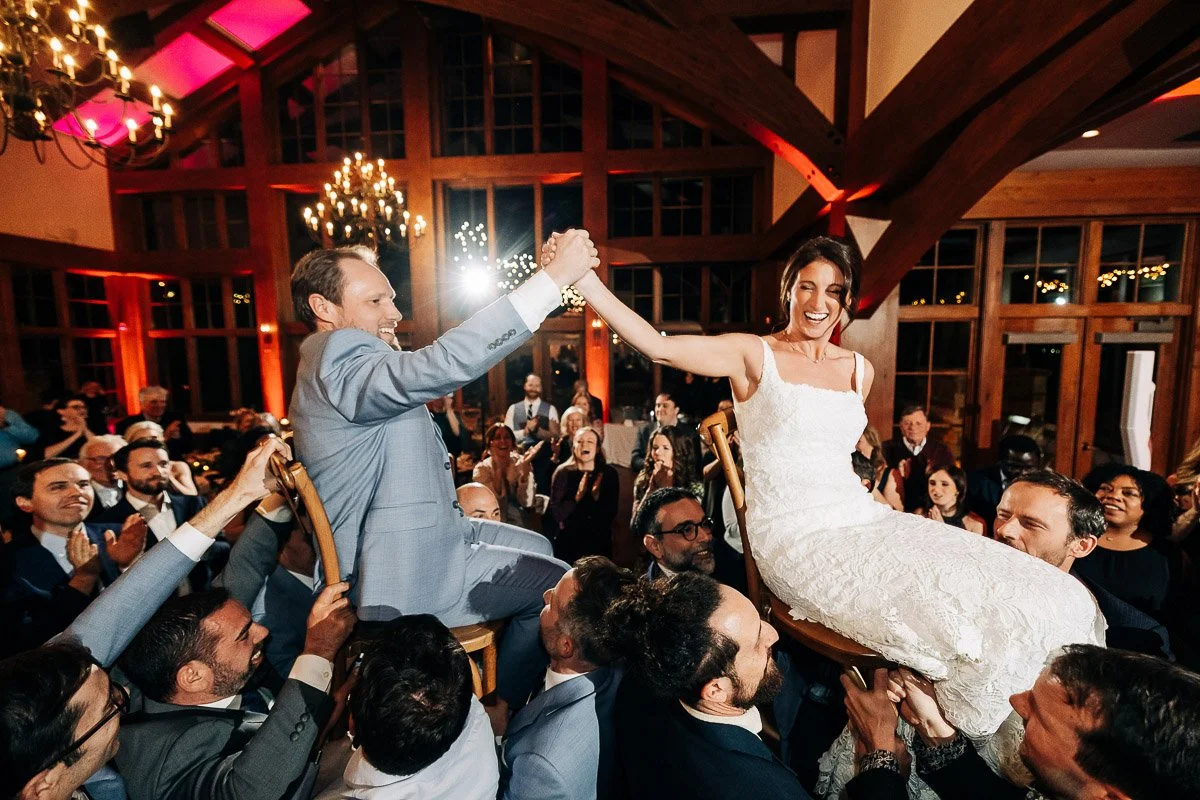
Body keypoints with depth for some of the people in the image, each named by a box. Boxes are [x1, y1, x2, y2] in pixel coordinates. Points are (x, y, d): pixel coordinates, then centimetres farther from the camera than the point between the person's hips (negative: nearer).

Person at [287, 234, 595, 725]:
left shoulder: (342, 364, 11)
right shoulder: (338, 362, -24)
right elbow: (447, 363, -39)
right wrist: (555, 276, -36)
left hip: (432, 533, 11)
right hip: (407, 576, -11)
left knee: (538, 548, 21)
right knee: (558, 585, -2)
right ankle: (500, 712, 20)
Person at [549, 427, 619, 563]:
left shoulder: (609, 474, -3)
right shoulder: (563, 472, -7)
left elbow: (611, 513, -5)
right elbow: (556, 513, -11)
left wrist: (597, 497, -21)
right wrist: (577, 496, -24)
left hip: (600, 543, 1)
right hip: (567, 542, -1)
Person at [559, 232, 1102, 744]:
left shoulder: (859, 370, 13)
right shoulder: (754, 355, -4)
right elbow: (660, 347, -19)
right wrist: (583, 280, -27)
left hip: (864, 521, 7)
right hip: (796, 538, -6)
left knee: (1048, 597, -2)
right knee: (962, 631, -21)